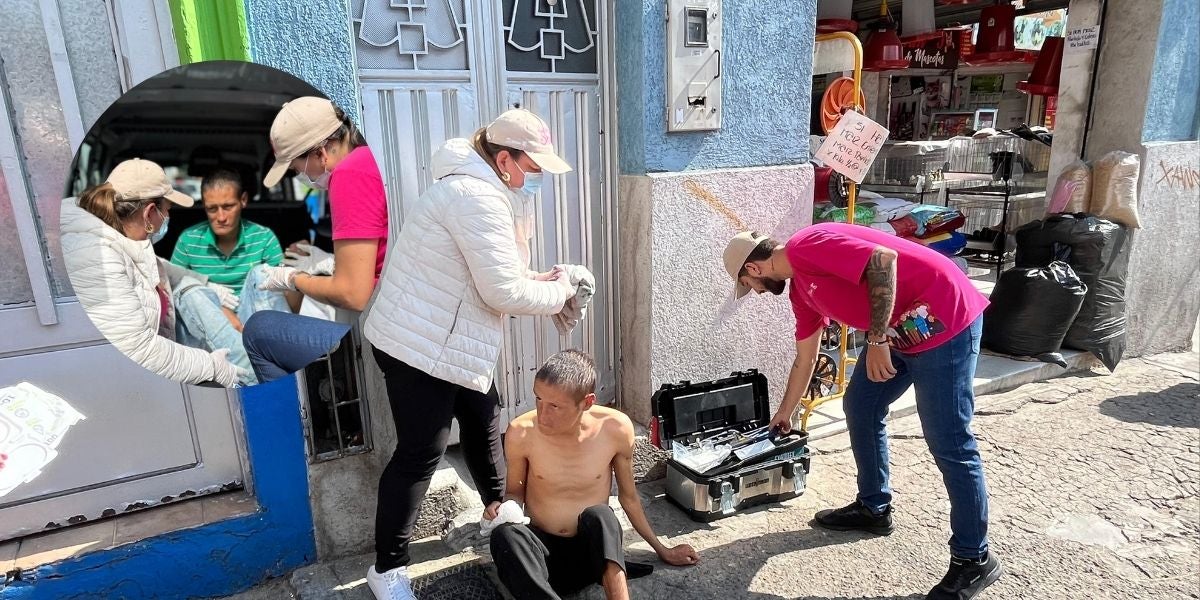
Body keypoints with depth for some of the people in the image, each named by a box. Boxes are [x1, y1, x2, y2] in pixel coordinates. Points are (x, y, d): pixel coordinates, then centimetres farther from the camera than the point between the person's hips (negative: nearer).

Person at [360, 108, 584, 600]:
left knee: (484, 422, 20)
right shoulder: (478, 197, -22)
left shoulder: (482, 190, 12)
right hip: (420, 346, -10)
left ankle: (497, 508, 42)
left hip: (449, 344, 10)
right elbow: (504, 292, -26)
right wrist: (559, 291, -9)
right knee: (421, 453, -1)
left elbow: (491, 275, 17)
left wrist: (540, 280, 3)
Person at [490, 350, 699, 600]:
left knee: (599, 516, -35)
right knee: (505, 535, -34)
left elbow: (628, 496, 4)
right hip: (542, 551, 0)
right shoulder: (521, 433, -14)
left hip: (594, 551, 0)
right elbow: (515, 493, 4)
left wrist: (662, 549, 13)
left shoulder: (616, 428, -13)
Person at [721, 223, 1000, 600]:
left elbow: (884, 259, -26)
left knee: (948, 443, -4)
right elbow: (805, 360, 24)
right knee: (860, 407, 16)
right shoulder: (799, 288, 14)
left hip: (944, 319, -10)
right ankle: (874, 508, 32)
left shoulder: (807, 247, -15)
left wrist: (877, 339, -22)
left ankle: (974, 559, 11)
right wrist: (785, 413, 33)